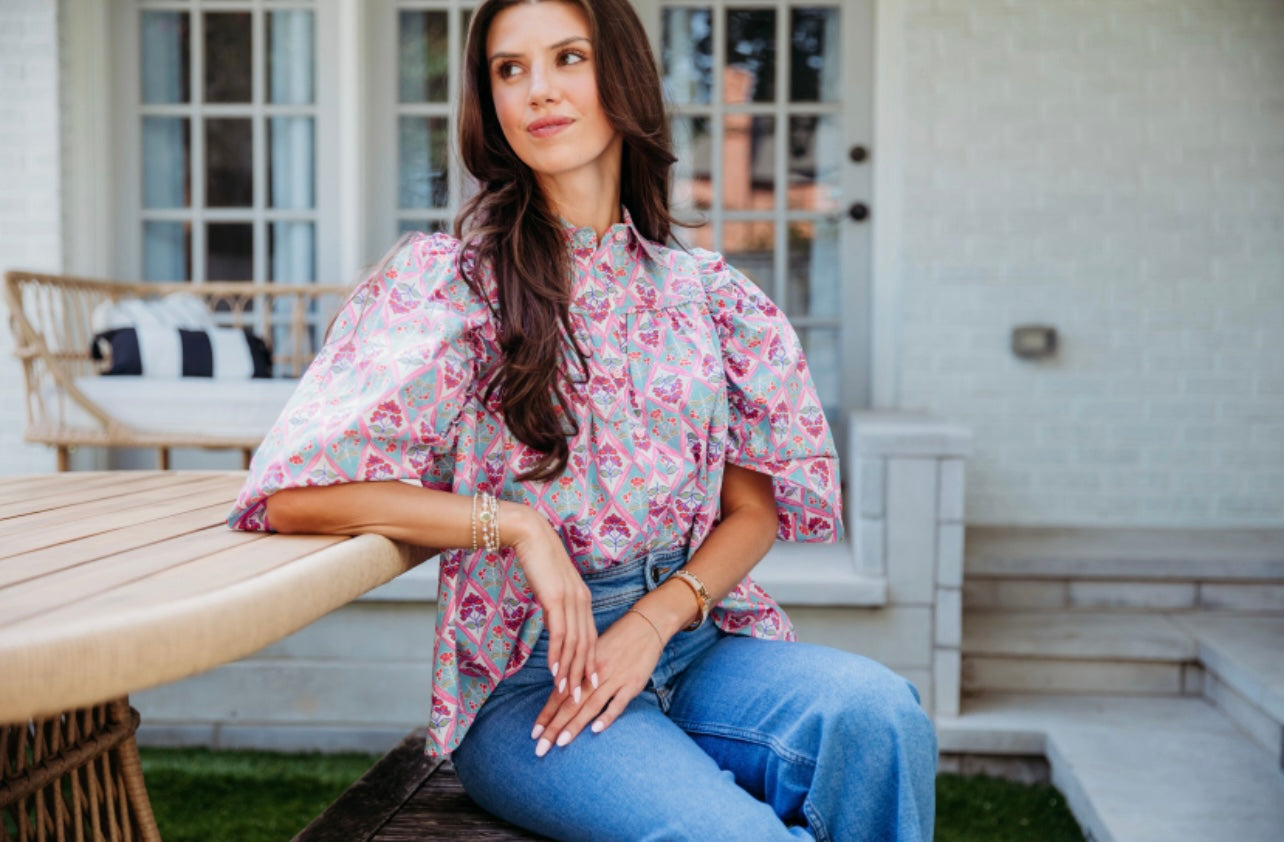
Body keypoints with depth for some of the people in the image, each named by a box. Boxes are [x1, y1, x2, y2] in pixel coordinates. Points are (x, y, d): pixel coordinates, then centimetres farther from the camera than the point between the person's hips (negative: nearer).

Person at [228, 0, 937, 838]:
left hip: (694, 637, 4)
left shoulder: (706, 292, 9)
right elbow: (293, 493, -10)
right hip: (527, 675, -4)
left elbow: (754, 506, 9)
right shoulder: (448, 280, -3)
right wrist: (515, 525, -15)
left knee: (877, 711, -27)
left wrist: (653, 624, -9)